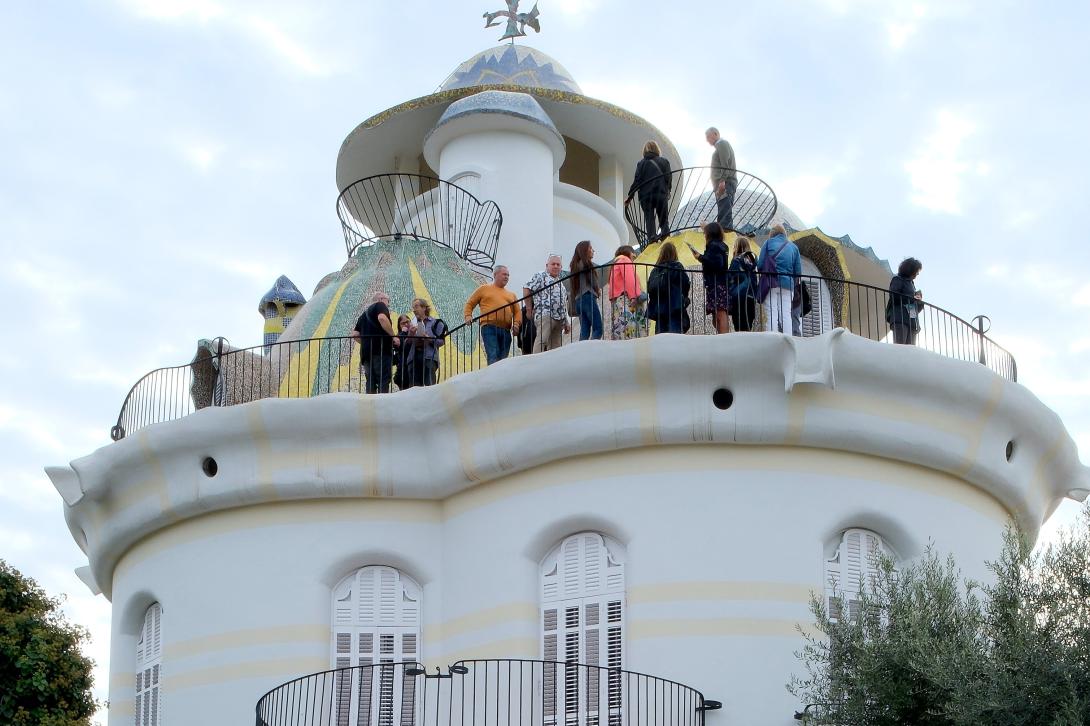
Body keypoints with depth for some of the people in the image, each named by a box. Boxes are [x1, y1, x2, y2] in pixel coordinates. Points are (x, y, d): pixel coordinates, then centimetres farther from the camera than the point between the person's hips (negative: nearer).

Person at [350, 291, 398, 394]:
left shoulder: (365, 313, 26)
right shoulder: (380, 305, 4)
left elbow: (355, 334, 21)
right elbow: (382, 318, -19)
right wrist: (393, 336, -13)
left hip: (366, 352, 7)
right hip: (381, 351, -7)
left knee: (370, 384, 5)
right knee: (383, 382, -11)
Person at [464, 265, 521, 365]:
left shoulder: (511, 295, 25)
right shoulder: (484, 289, 17)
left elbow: (517, 312, 18)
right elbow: (470, 303, 18)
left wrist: (516, 323, -2)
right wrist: (468, 316, 0)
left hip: (506, 330, 4)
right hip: (489, 328, -4)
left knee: (503, 360, -1)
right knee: (493, 357, -20)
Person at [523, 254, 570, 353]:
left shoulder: (561, 284, 28)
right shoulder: (540, 276, 5)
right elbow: (526, 289, -4)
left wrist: (567, 322, 23)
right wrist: (529, 309, -6)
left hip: (559, 318, 8)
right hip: (545, 315, -8)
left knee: (556, 345, 2)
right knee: (542, 340, -22)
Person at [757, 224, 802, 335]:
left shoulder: (769, 243, 4)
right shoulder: (793, 247, 12)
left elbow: (760, 265, -1)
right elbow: (798, 272, 9)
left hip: (771, 284, -3)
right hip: (787, 284, 3)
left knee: (771, 315, -7)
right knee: (786, 315, 3)